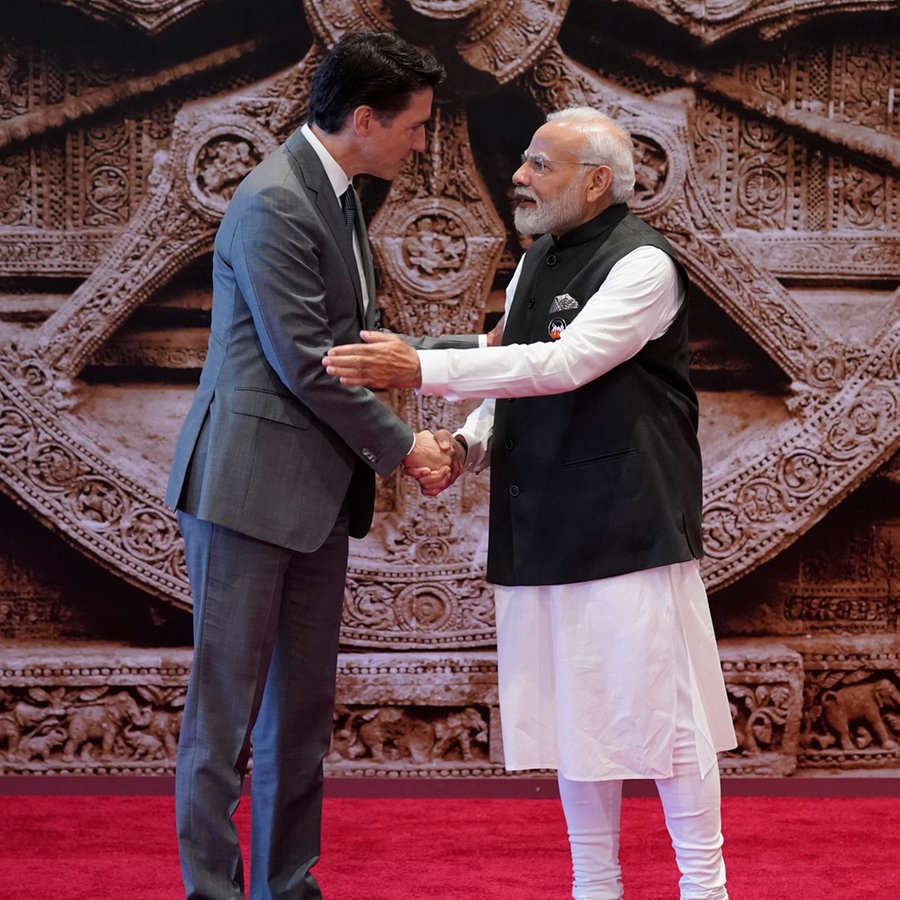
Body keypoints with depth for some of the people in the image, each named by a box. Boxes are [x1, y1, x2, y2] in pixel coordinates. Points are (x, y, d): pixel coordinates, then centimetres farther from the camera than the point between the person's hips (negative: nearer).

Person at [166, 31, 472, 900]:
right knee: (226, 705, -2)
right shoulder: (274, 202, -16)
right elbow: (305, 365, -18)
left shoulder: (333, 196, 14)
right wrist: (401, 446, -8)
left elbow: (359, 342, 18)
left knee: (302, 706, 11)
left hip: (316, 491, 9)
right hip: (251, 483, -9)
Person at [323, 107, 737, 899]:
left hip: (628, 522, -8)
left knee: (660, 701, -3)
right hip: (543, 524, 8)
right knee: (572, 707, 12)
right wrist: (469, 448, -1)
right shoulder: (536, 262, 16)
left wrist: (422, 370, -25)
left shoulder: (643, 263, -11)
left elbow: (565, 364, -22)